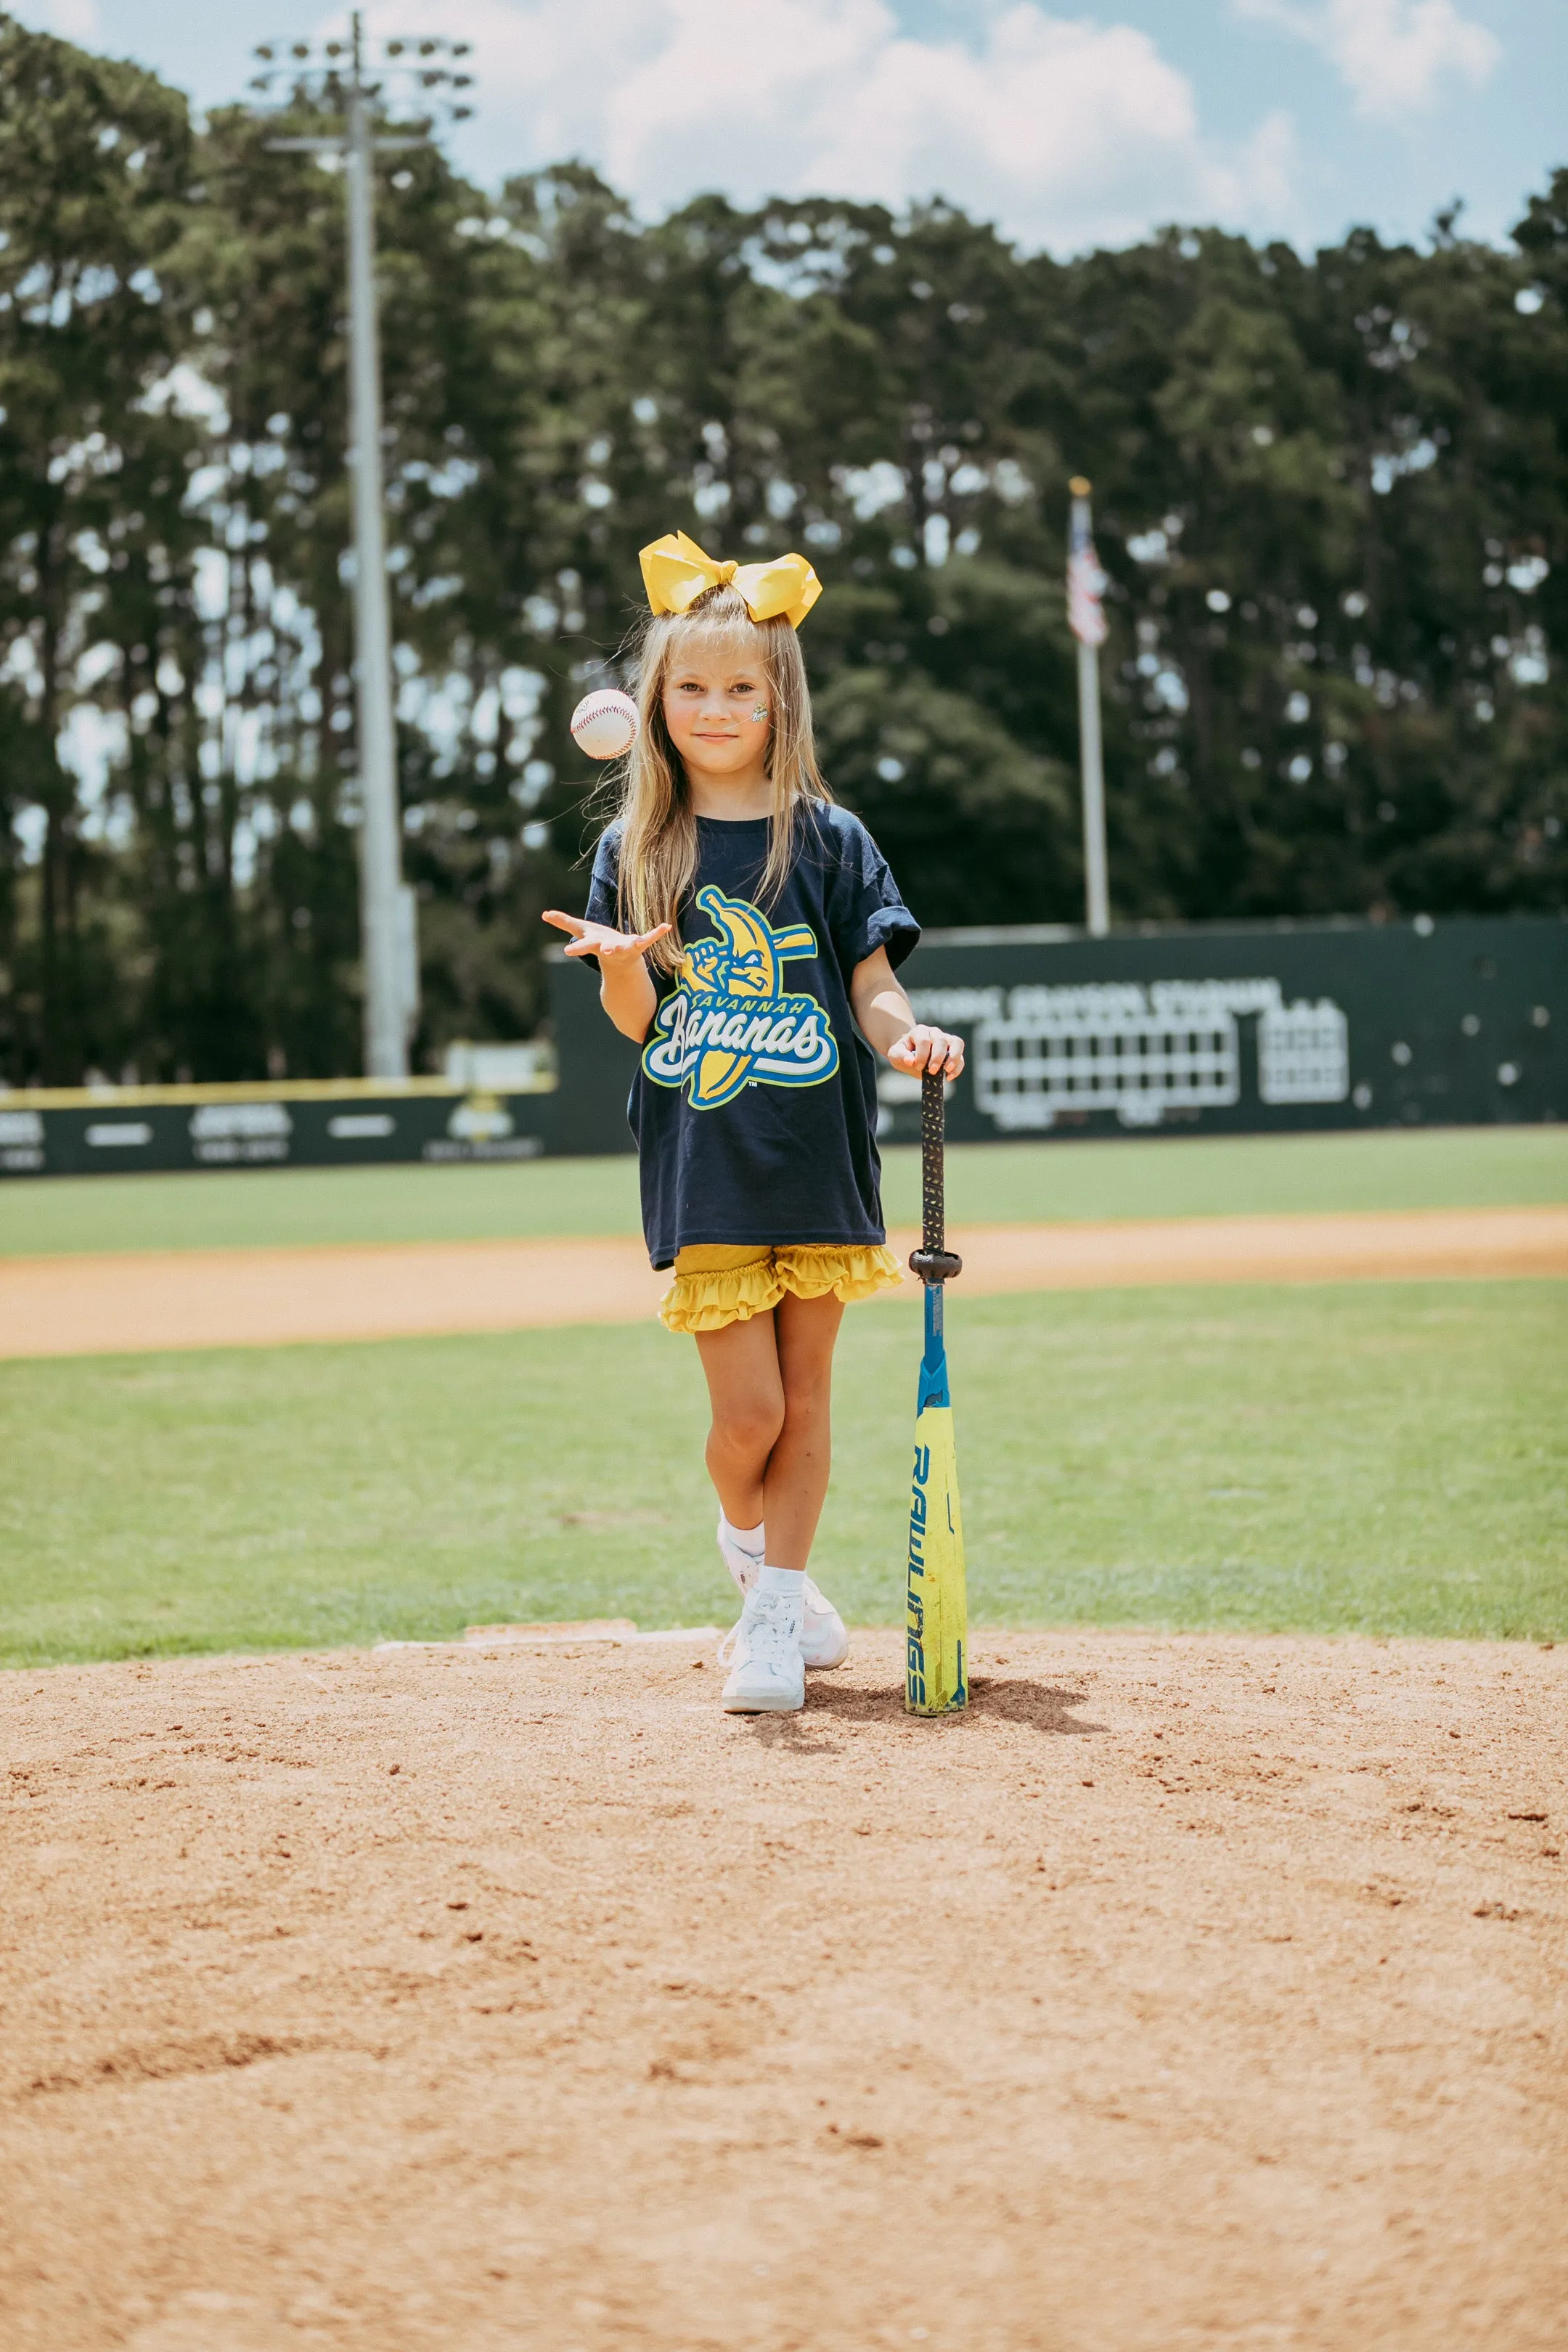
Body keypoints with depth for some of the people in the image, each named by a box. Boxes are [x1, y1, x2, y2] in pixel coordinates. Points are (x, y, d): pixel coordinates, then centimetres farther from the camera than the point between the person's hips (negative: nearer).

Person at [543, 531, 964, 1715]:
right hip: (702, 1170, -1)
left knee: (804, 1392, 4)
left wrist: (908, 1036, -21)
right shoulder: (634, 852, 4)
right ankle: (749, 1546, 27)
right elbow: (638, 1024, 1)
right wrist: (621, 964, -21)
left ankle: (776, 1616, 14)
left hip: (818, 1155, 1)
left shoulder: (830, 841, 3)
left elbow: (870, 986, 0)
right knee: (748, 1409, -4)